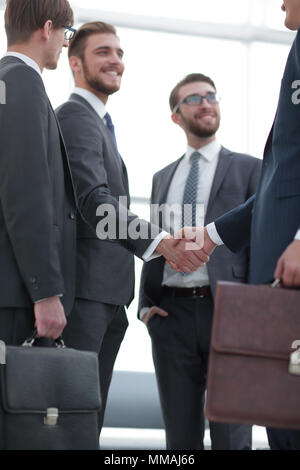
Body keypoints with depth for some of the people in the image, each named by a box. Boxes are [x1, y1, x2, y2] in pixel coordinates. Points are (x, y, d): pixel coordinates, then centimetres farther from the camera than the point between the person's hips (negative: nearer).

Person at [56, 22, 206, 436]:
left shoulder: (99, 123, 26)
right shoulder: (75, 116, -8)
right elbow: (93, 199, -22)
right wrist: (156, 242, -33)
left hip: (108, 296, 10)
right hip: (84, 293, -10)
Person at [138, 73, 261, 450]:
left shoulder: (249, 169, 8)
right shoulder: (163, 178, 21)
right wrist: (146, 303, 6)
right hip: (171, 314, 4)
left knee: (230, 435, -6)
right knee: (180, 437, 6)